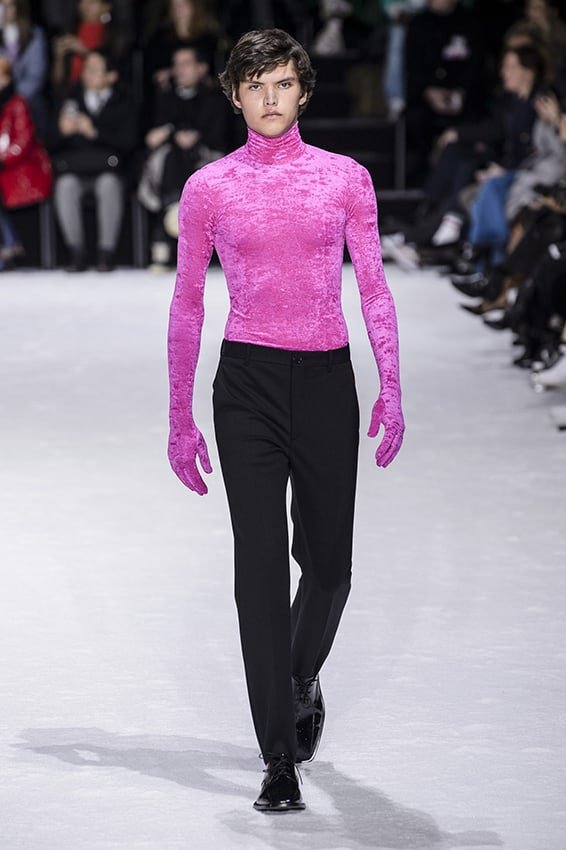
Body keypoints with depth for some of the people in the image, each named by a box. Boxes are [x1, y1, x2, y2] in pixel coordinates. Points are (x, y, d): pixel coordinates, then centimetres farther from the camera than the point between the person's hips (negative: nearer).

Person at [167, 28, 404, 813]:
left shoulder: (346, 179, 4)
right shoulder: (209, 188, 3)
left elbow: (373, 287, 5)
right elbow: (187, 304, 7)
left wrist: (391, 387, -5)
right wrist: (180, 419, 7)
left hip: (326, 379, 1)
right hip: (249, 382, -1)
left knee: (327, 562, 9)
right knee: (261, 565, -7)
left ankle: (302, 680, 43)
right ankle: (280, 763, -5)